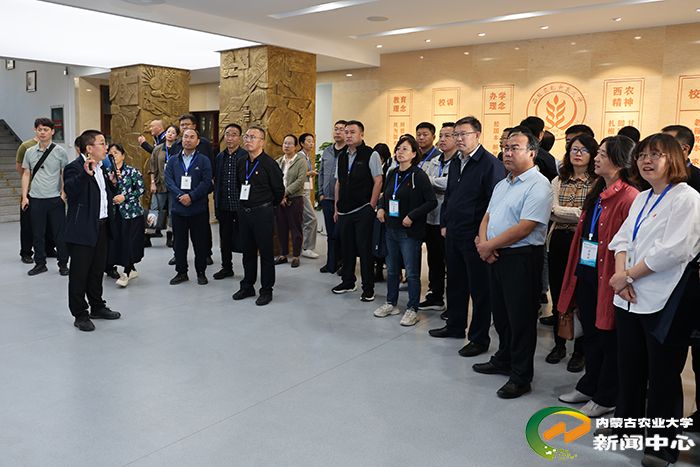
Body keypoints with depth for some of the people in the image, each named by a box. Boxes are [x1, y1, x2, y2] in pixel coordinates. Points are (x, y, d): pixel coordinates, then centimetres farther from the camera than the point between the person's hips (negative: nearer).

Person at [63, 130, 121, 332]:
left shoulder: (101, 168, 13)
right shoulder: (74, 168, -13)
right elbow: (70, 192, -30)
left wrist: (112, 183, 6)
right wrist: (86, 173, -39)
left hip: (101, 227, 8)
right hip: (83, 229, -8)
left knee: (97, 271, 19)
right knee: (79, 273, 3)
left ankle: (97, 307, 32)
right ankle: (80, 315, 13)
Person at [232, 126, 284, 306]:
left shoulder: (269, 163, -10)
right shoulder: (242, 163, 9)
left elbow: (279, 189, -7)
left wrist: (268, 206, 6)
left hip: (262, 212, -6)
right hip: (244, 211, 6)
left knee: (266, 252, 2)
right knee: (247, 251, 14)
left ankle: (266, 290, 11)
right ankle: (247, 286, 26)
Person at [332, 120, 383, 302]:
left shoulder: (371, 154, -6)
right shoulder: (342, 156, 11)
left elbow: (378, 181, -8)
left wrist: (371, 207, -12)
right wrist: (337, 208, 12)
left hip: (363, 211, -5)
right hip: (344, 211, 6)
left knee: (364, 249, 0)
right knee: (347, 247, 13)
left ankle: (368, 288, 10)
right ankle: (348, 282, 28)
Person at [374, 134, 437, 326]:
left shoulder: (419, 175, -12)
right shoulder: (392, 174, 8)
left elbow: (432, 201, -16)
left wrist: (412, 216, -20)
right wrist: (381, 208, 1)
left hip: (410, 231, -7)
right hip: (391, 229, 7)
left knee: (412, 272, 2)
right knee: (392, 269, 17)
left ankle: (412, 309, 14)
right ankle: (391, 303, 31)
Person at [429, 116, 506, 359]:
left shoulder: (491, 164, -14)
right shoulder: (455, 162, 12)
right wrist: (444, 224, 15)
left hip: (475, 238, -8)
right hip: (453, 235, 8)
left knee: (479, 288, 4)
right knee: (455, 283, 18)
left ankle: (479, 338, 16)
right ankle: (455, 325, 35)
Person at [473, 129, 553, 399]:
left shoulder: (538, 185, -13)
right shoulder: (502, 185, 16)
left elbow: (525, 227, -21)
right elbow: (488, 217, 15)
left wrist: (489, 245, -14)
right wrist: (482, 242, -6)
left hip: (522, 258, -8)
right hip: (495, 256, 8)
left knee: (520, 317, 1)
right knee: (501, 313, 19)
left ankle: (521, 377, 14)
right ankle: (504, 360, 36)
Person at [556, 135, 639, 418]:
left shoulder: (629, 198, -16)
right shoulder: (596, 193, 12)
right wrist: (576, 271, 13)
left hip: (607, 277, -8)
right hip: (585, 274, 8)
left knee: (609, 337, 7)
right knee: (590, 333, 19)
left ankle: (606, 397, 23)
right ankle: (589, 386, 35)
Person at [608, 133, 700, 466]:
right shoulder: (641, 199, 14)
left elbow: (673, 251, -20)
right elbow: (622, 239, 10)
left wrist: (629, 275, -13)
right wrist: (620, 273, -8)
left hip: (665, 301, -7)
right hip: (630, 297, 7)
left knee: (663, 373, 4)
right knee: (629, 366, 16)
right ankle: (627, 423, 34)